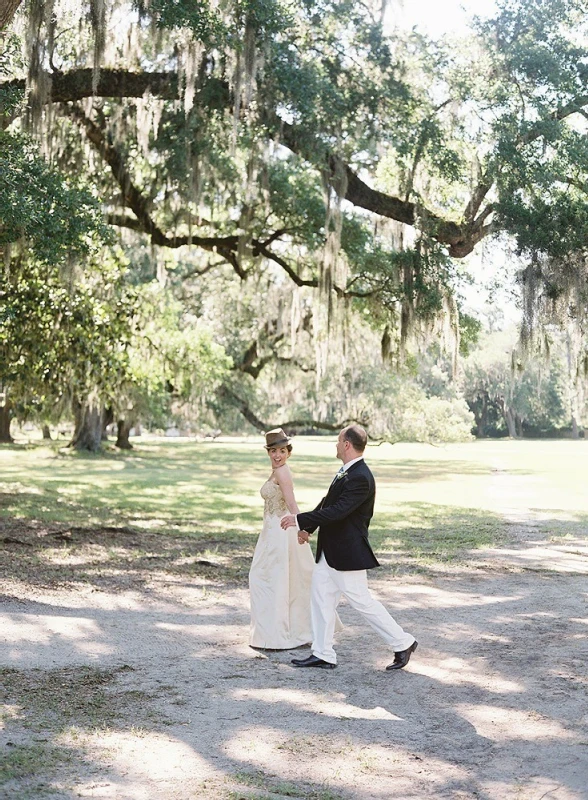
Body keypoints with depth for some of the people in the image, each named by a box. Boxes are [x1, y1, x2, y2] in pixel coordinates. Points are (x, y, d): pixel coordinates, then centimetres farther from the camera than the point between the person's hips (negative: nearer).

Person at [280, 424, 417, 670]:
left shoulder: (360, 478, -24)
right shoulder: (346, 472, 8)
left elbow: (336, 512, -29)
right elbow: (328, 502, 18)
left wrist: (299, 520, -24)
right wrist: (308, 527, 12)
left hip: (347, 552, -10)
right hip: (330, 550, 10)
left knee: (361, 601, -1)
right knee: (320, 597, 11)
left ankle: (403, 643, 13)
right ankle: (322, 654, 19)